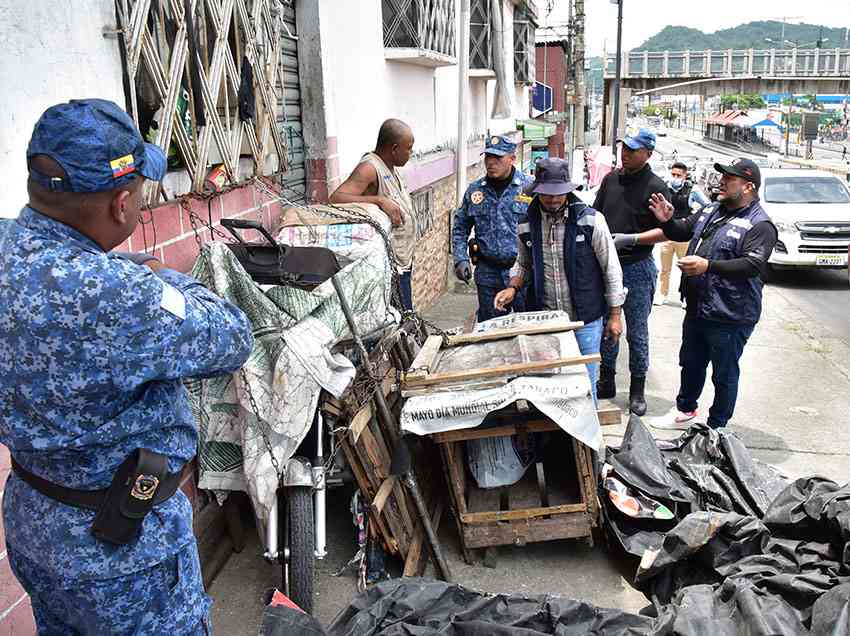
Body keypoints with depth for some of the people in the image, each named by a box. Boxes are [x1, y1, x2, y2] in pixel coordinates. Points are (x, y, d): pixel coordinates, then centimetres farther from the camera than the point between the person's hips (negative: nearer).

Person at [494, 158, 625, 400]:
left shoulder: (590, 219, -8)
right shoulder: (527, 222, 0)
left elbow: (611, 268, -2)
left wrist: (614, 315, -1)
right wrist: (513, 287, -3)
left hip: (585, 319, -2)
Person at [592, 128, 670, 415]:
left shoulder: (656, 187, -8)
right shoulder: (611, 179, 7)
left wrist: (630, 238, -20)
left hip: (637, 268, -5)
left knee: (637, 333, 5)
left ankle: (637, 391, 18)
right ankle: (606, 382, 28)